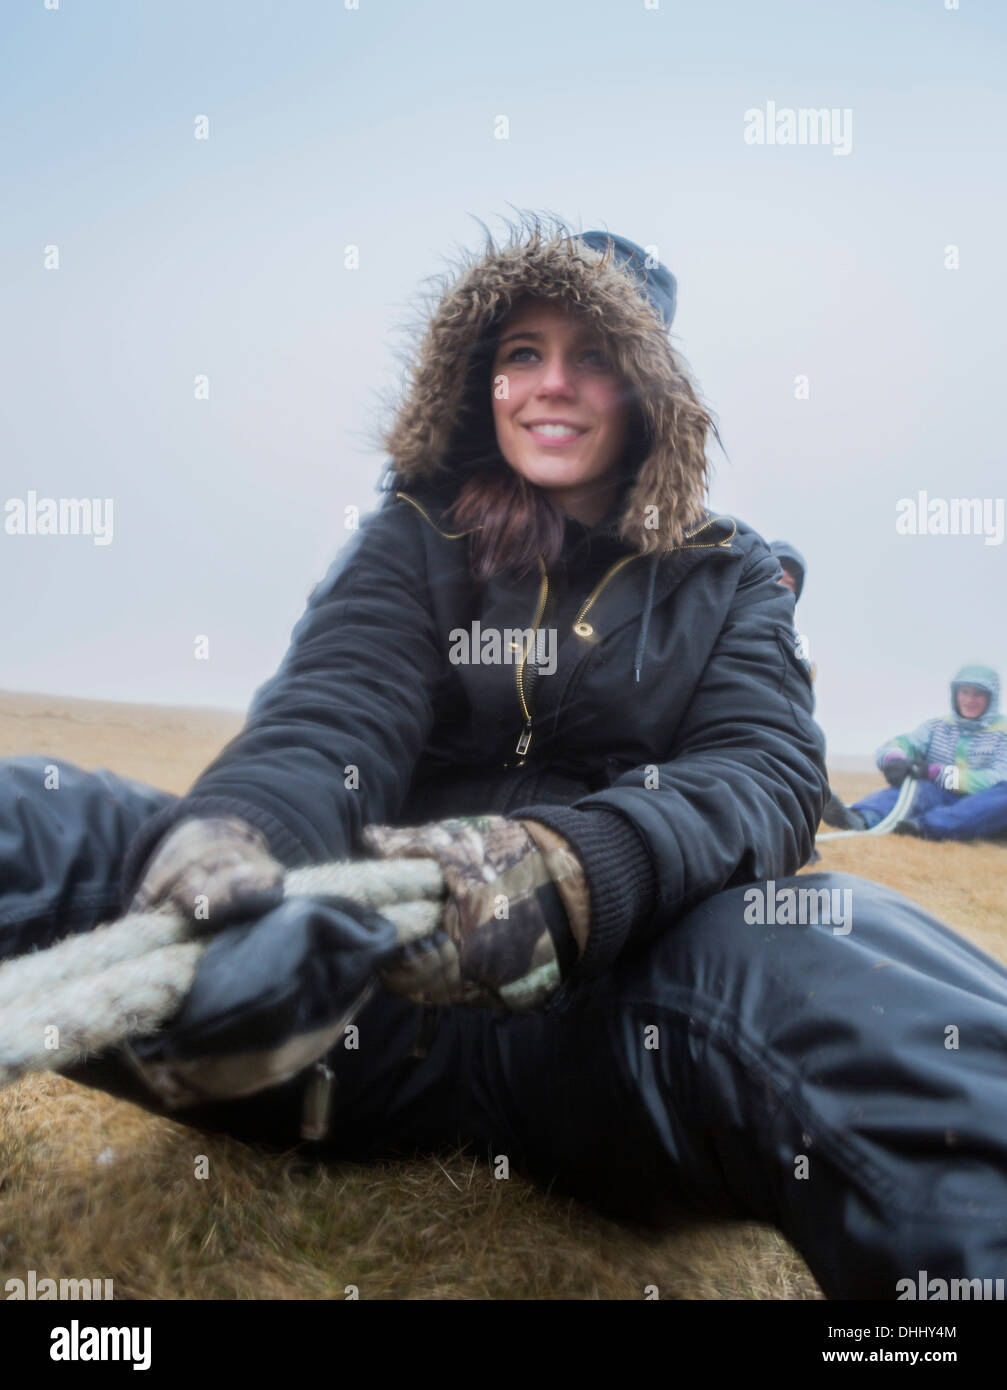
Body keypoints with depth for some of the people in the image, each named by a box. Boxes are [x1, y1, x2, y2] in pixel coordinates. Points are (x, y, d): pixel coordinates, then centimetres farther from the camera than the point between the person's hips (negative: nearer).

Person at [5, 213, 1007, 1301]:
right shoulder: (416, 537, 14)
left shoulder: (726, 577, 13)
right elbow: (330, 717, -4)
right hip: (366, 985, 2)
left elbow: (766, 773, -5)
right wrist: (242, 826, -31)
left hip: (614, 1002, 0)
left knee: (840, 955, -37)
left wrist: (566, 867, -29)